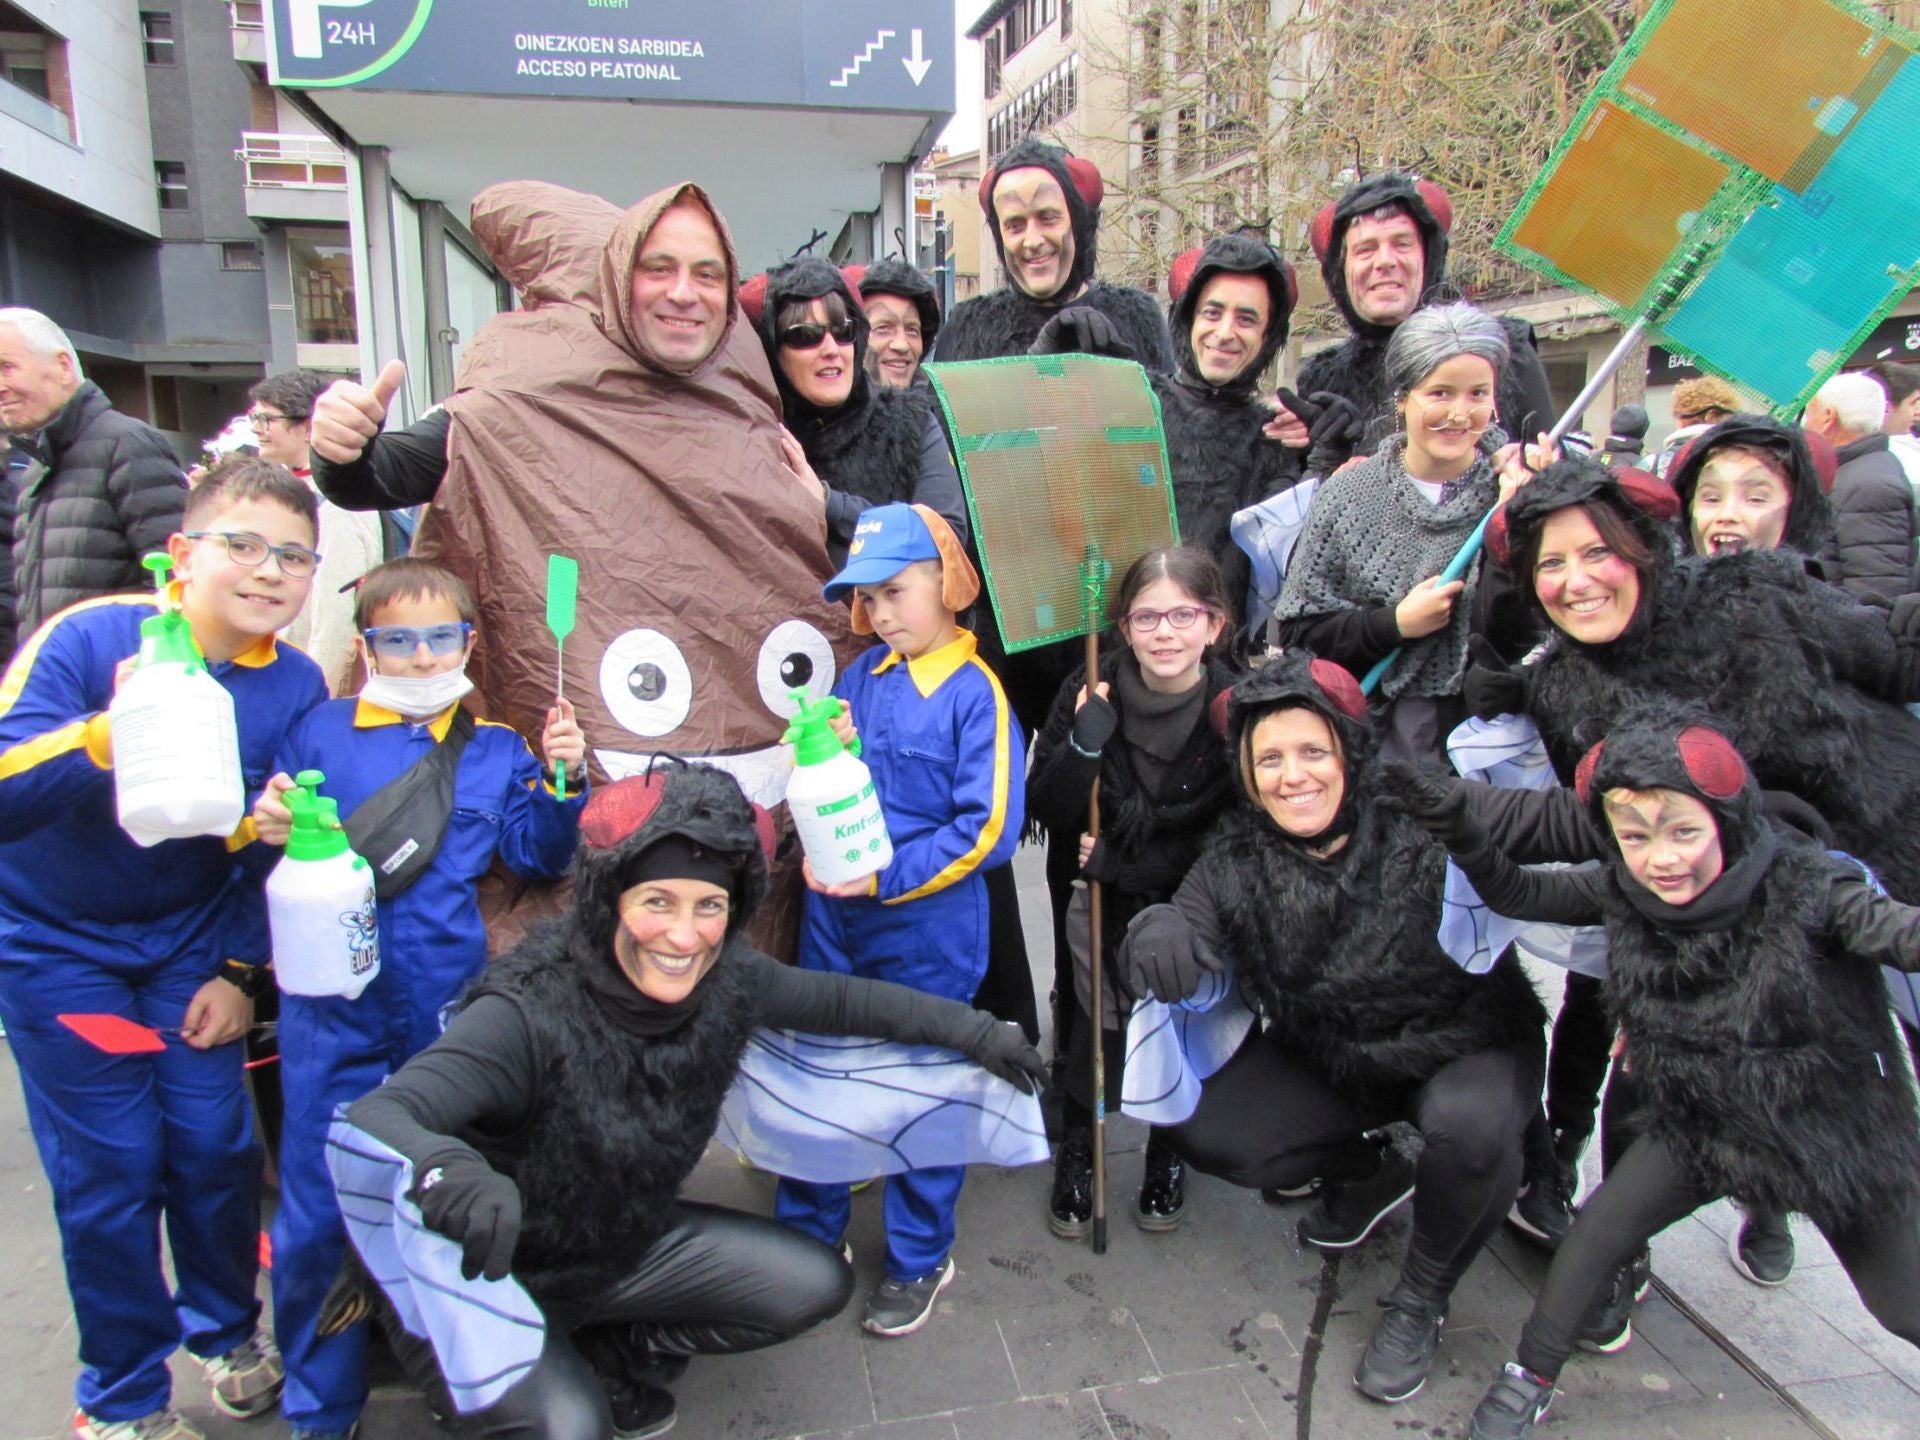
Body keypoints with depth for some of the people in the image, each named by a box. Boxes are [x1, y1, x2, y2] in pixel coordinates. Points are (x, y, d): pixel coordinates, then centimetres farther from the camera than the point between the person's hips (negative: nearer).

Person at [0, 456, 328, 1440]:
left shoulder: (295, 687, -10)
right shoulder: (88, 638, -20)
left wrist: (241, 970, 2)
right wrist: (107, 733, -46)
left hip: (189, 940, 3)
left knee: (217, 1145, 2)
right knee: (109, 1169, 0)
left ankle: (225, 1329, 31)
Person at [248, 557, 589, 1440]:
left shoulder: (495, 750, 6)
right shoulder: (319, 734, 3)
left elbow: (538, 859, 4)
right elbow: (273, 844, 6)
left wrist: (559, 782, -10)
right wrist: (267, 827, -16)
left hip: (449, 1010, 1)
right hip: (334, 1011, -1)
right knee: (316, 1216, 5)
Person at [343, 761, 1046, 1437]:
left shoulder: (725, 982, -16)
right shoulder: (530, 1016, -33)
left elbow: (840, 999, -1)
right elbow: (370, 1117, -42)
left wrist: (975, 1030, 2)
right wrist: (450, 1169, -65)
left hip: (631, 1247, 6)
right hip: (493, 1280, -6)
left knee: (817, 1284, 4)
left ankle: (616, 1353, 20)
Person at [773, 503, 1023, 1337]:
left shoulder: (974, 692, -12)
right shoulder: (861, 678, 4)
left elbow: (988, 829, -17)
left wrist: (887, 878, -20)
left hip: (927, 931, -5)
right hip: (833, 918, 6)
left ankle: (919, 1260, 31)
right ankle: (808, 1231, 38)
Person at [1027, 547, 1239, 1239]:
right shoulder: (1090, 694, -11)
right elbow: (1046, 812, -10)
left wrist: (1120, 863, -16)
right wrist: (1084, 747, -27)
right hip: (1103, 903, 1)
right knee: (1094, 1023, -2)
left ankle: (1168, 1154, 40)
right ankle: (1076, 1155, 29)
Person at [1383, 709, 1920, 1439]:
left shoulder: (1807, 886, -25)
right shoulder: (1622, 893, -14)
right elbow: (1515, 893, -6)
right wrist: (1457, 828, -22)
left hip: (1834, 1129, -2)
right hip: (1699, 1125, 2)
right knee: (1595, 1232, -5)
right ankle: (1530, 1381, 14)